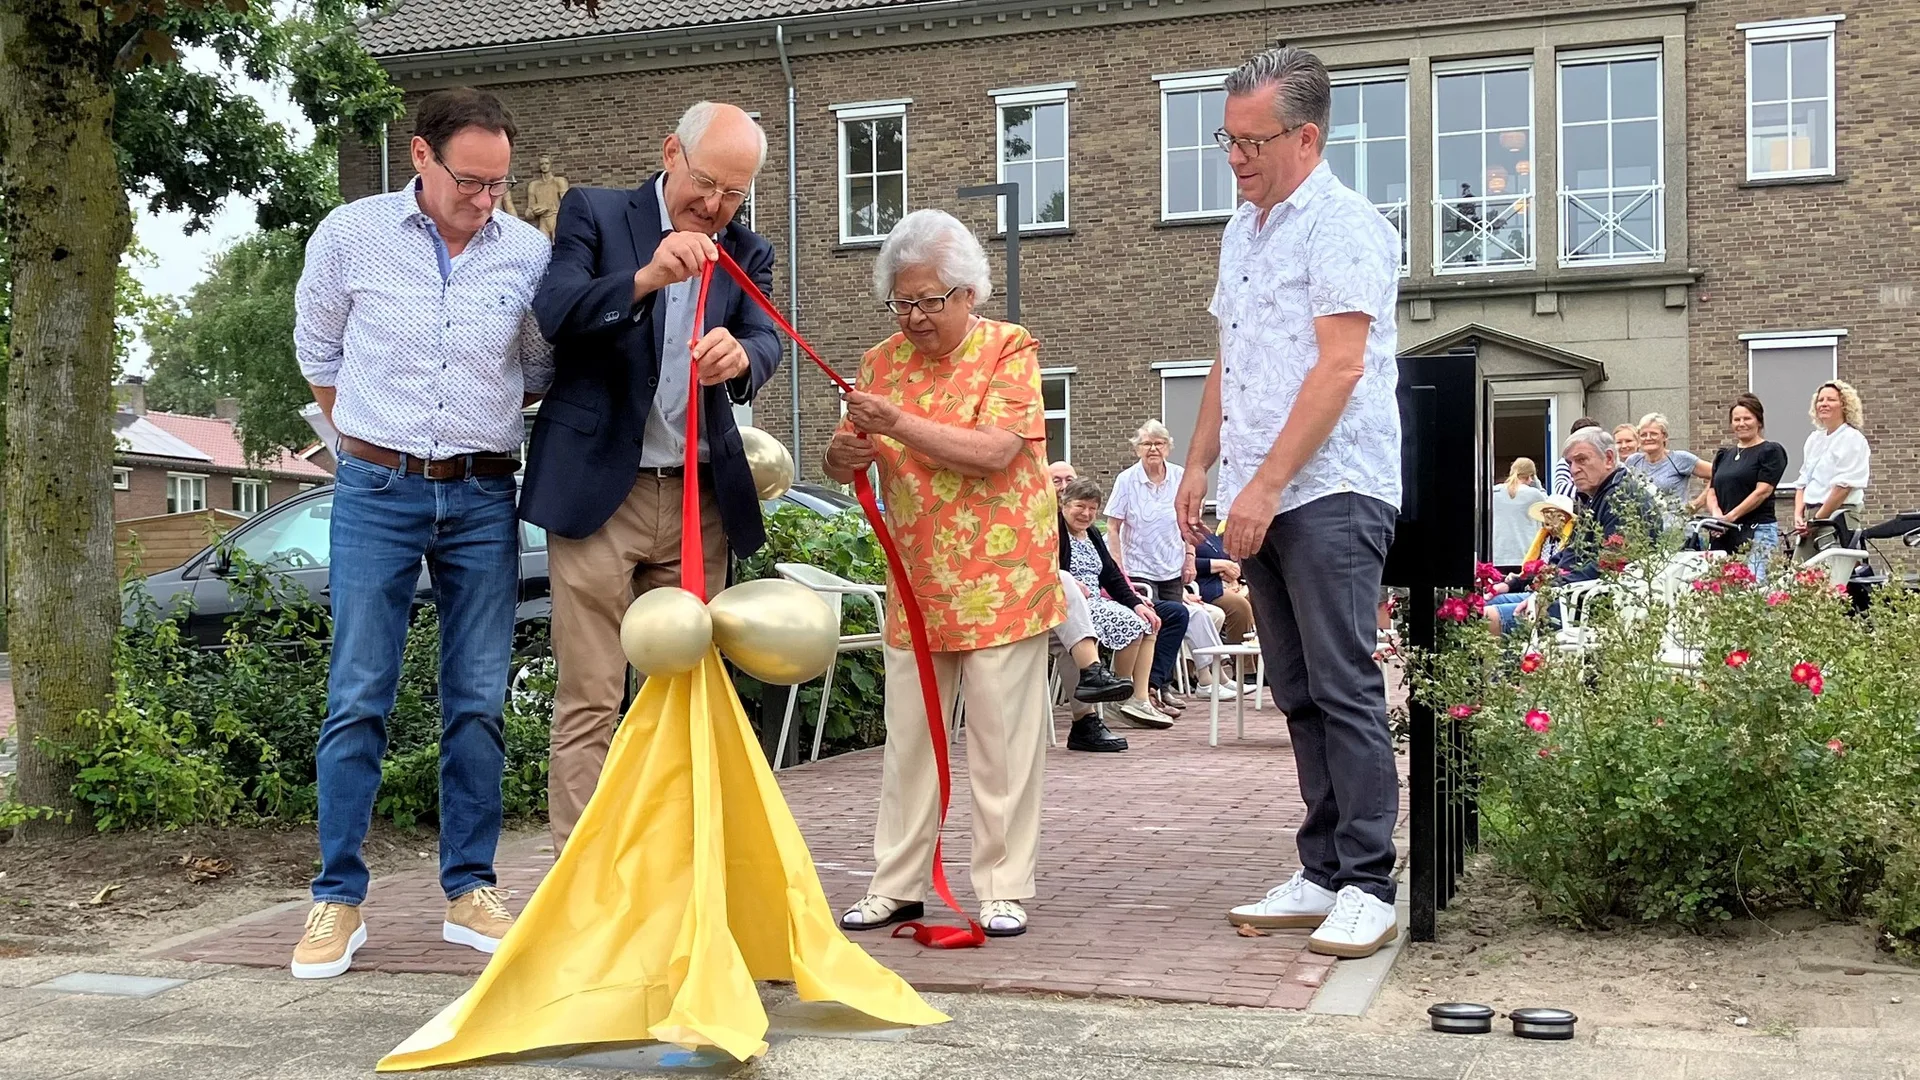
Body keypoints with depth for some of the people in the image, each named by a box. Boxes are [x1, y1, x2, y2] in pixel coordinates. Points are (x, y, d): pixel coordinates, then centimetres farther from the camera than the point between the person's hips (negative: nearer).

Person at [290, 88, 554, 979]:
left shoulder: (528, 251, 0)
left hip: (483, 499, 1)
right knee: (357, 700, -2)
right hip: (377, 493, -1)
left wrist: (478, 428, 11)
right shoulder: (349, 234, -2)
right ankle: (338, 899, 7)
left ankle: (469, 890, 14)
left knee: (478, 704, 4)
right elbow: (317, 353, 12)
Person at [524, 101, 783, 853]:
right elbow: (552, 314, -12)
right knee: (589, 703, -4)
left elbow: (766, 344, -5)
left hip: (701, 500, 4)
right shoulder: (594, 214, 3)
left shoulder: (745, 253, 12)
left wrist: (740, 354, -30)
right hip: (599, 490, -4)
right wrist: (643, 278, -29)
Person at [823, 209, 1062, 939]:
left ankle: (1002, 890, 11)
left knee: (1002, 742, 1)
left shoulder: (1008, 349, -4)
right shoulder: (883, 362, 9)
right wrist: (845, 453, -13)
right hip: (915, 587, 5)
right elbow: (840, 460, 11)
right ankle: (897, 886, 18)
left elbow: (994, 452, -17)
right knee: (908, 738, 9)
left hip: (1001, 583, -4)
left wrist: (899, 425, -23)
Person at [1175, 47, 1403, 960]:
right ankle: (1322, 875, 17)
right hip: (1261, 499, 8)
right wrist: (1200, 463, 14)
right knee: (1299, 697, 10)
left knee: (1345, 693, -7)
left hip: (1330, 494, -8)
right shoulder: (1242, 228, 18)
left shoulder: (1344, 227, -9)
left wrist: (1266, 486, -19)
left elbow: (1338, 369, -17)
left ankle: (1366, 887, -1)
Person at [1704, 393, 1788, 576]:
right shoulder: (1723, 455, 21)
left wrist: (1730, 516, -13)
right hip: (1723, 535, 6)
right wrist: (1716, 514, -6)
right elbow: (1711, 491, 16)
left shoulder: (1770, 451, 2)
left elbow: (1762, 491, -7)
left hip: (1757, 532, -6)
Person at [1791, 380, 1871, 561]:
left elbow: (1843, 487, -12)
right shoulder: (1814, 439, 18)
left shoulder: (1853, 439, -3)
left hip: (1837, 518, -7)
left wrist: (1815, 520, -12)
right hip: (1810, 519, 7)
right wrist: (1798, 516, 3)